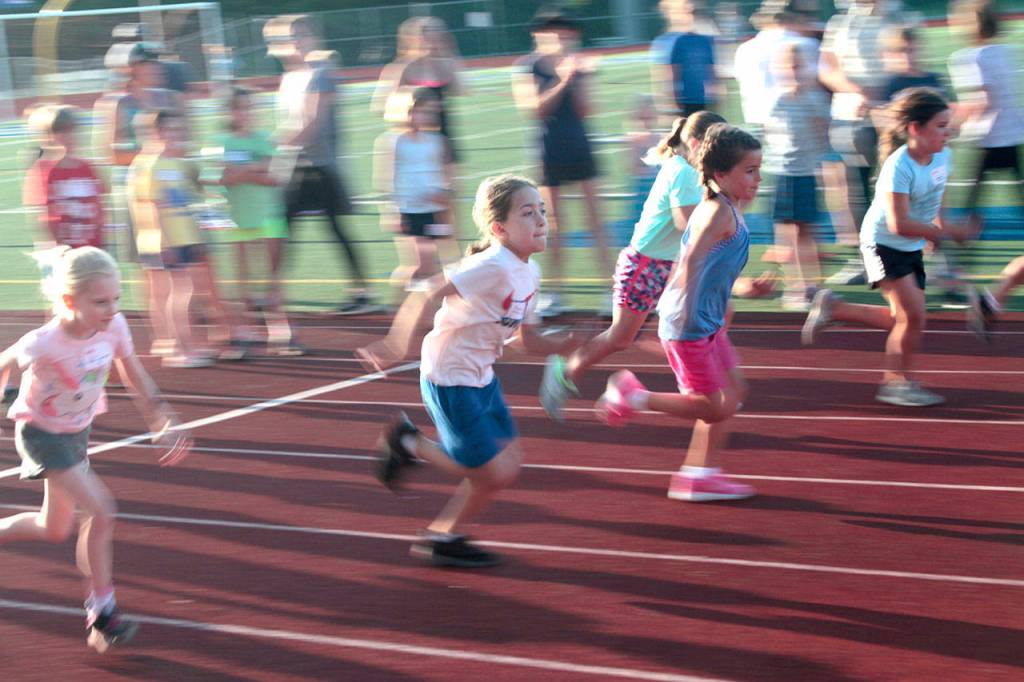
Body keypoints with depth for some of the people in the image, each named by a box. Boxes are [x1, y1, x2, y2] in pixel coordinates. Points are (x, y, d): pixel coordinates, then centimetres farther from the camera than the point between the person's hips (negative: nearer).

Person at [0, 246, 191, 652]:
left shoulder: (114, 328, -17)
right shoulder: (44, 344, -31)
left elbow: (135, 376, -1)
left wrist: (161, 422, -3)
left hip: (77, 431, 7)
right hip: (41, 433, -7)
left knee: (55, 531, 16)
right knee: (99, 510, -19)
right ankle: (101, 612, -8)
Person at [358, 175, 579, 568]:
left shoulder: (528, 272, 4)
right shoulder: (492, 267, -24)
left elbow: (528, 340, 11)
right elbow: (426, 297, -28)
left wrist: (568, 343, -5)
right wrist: (397, 344, -35)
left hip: (481, 378, 9)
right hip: (449, 381, -9)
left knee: (508, 462, 10)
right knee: (496, 472, -5)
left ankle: (442, 536, 23)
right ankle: (409, 444, 11)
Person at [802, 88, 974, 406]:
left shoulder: (943, 155, -4)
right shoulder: (899, 167, -28)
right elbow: (899, 224, -32)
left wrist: (940, 224, 6)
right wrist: (946, 232, -30)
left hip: (912, 248, 8)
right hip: (883, 244, -8)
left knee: (906, 318, 9)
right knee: (913, 314, -11)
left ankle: (832, 308, 23)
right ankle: (896, 381, 7)